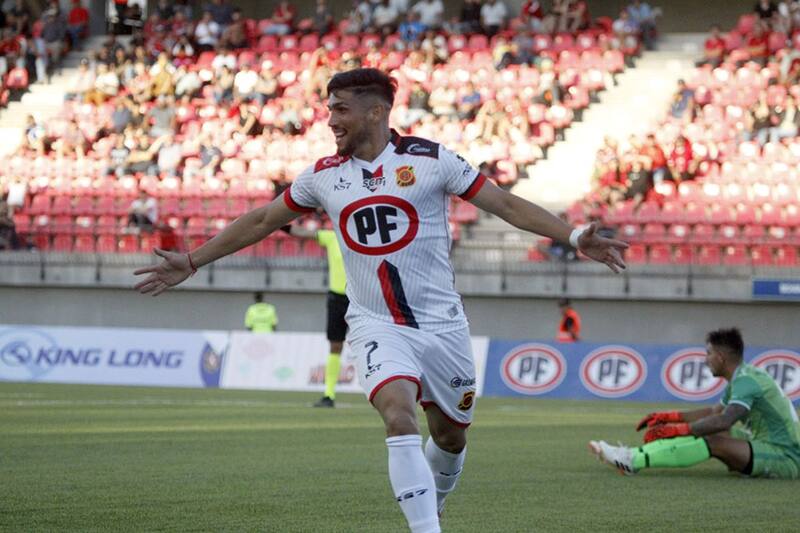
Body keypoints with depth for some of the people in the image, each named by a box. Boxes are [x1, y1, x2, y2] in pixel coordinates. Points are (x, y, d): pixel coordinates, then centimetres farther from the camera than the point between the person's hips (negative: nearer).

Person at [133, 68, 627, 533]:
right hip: (377, 327, 0)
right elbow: (261, 221, 16)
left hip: (442, 324, 0)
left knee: (451, 437, 11)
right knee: (400, 419, -24)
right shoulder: (324, 175, 4)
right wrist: (191, 262, 16)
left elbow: (506, 203, -4)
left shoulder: (429, 158, -5)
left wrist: (575, 237, -14)